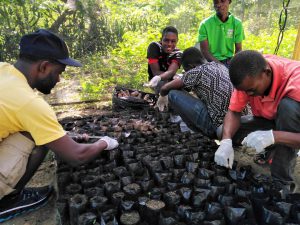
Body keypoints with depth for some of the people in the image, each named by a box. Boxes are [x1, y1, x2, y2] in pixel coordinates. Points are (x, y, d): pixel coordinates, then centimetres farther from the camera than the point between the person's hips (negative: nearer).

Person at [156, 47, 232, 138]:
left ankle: (199, 133, 7)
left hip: (217, 126, -8)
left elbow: (165, 88, 3)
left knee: (173, 94, -3)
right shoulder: (221, 66, 13)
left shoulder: (196, 72, -10)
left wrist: (162, 96, 25)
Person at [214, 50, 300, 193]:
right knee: (225, 131, -18)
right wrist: (226, 141, -33)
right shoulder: (248, 78, -20)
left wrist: (272, 136, -52)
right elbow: (234, 112, -17)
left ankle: (282, 182, -26)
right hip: (267, 122, 4)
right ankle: (273, 149, 3)